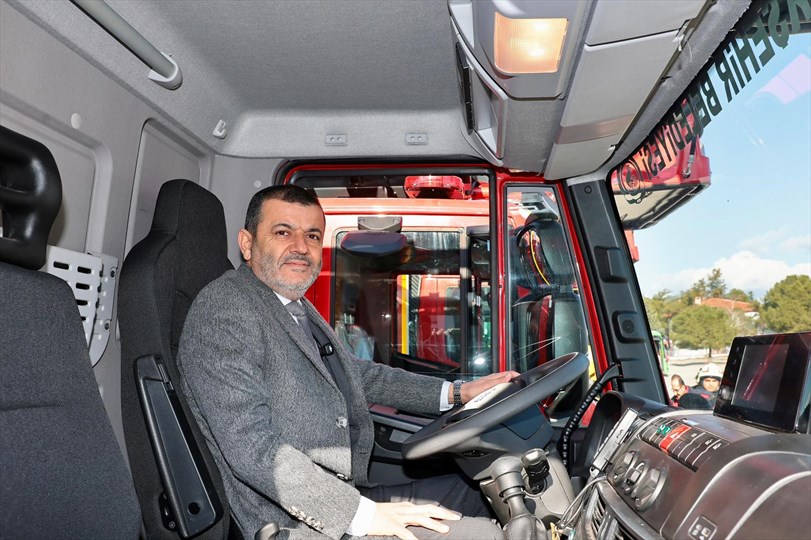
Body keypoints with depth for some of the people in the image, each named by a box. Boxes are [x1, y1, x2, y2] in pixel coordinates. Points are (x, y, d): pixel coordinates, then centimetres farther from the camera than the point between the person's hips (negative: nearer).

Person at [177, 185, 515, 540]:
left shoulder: (298, 307, 11)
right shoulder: (224, 307, -16)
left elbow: (357, 373, 22)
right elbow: (250, 445, -24)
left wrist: (455, 393, 15)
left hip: (346, 498, 9)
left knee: (474, 494, 16)